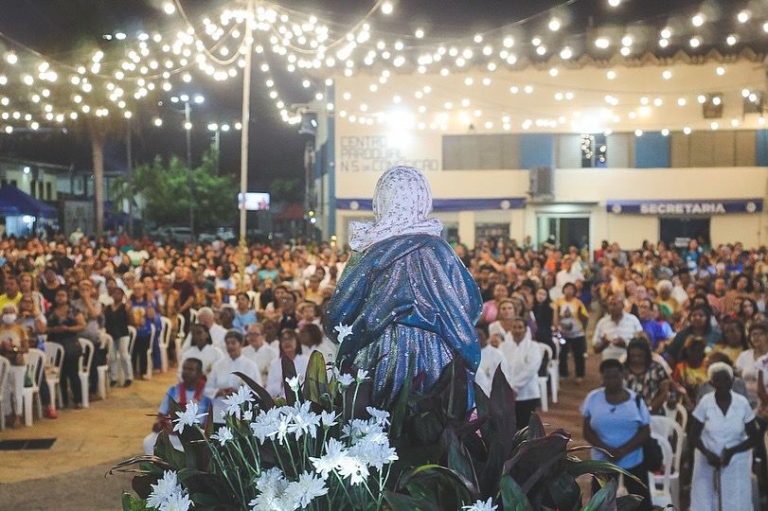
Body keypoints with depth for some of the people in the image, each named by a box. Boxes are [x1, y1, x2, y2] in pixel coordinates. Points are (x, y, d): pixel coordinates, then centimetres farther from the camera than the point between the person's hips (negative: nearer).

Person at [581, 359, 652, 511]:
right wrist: (606, 449, -19)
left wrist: (622, 451, -18)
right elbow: (587, 431, -3)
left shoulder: (635, 399, -5)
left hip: (633, 462, 0)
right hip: (602, 462, 1)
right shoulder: (593, 398, -4)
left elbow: (645, 431, -5)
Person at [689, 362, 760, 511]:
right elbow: (694, 436, -4)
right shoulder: (705, 403, -10)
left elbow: (754, 438, -3)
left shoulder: (743, 404, -9)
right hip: (708, 464, 0)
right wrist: (708, 454, -21)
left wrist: (732, 451, -17)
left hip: (736, 465, 0)